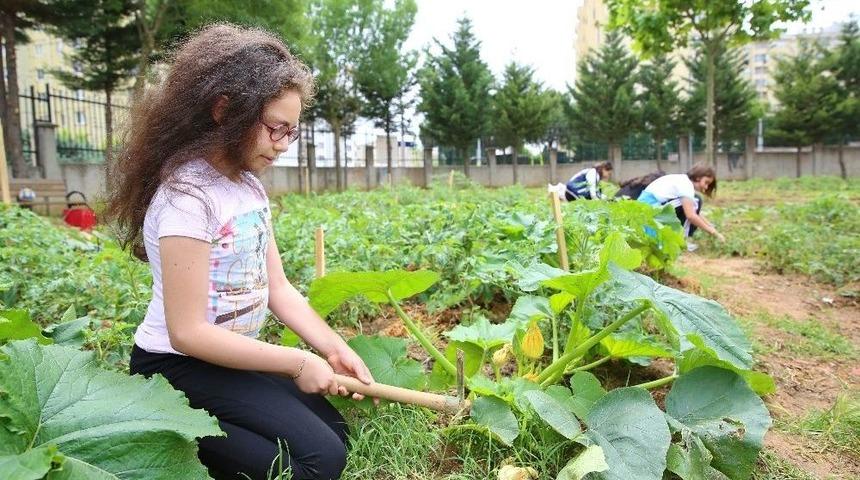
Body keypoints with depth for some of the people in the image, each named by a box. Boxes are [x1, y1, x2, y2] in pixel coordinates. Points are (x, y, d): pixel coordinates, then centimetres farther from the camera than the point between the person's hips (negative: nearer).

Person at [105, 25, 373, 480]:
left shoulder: (250, 186, 3)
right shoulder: (186, 195, -24)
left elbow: (278, 288, 4)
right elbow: (187, 332, -24)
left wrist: (333, 347, -7)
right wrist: (298, 363, -20)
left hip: (228, 357, 9)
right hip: (179, 366, -8)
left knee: (334, 431, 9)